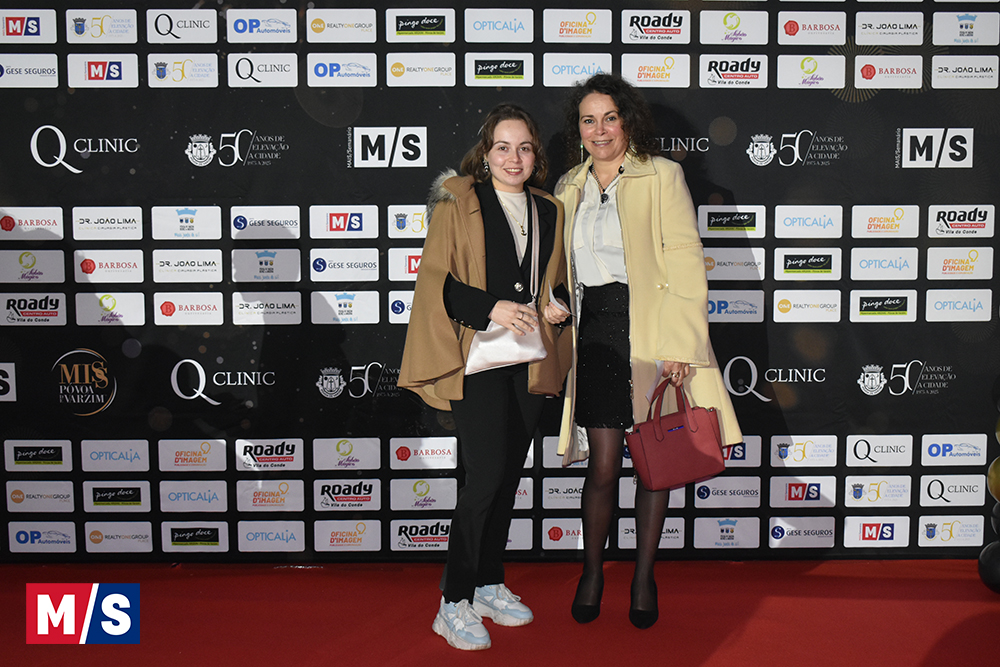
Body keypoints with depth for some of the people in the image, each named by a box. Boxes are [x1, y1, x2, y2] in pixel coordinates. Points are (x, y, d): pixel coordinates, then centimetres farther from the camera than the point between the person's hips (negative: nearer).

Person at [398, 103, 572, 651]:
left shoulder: (550, 211, 14)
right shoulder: (457, 202, -1)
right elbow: (434, 279, -7)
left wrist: (559, 306, 2)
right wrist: (490, 307, -19)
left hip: (529, 361, 6)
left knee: (508, 476, 11)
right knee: (486, 473, -12)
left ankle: (489, 585, 27)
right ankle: (454, 604, 1)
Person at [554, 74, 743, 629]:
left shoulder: (660, 175, 2)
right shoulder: (569, 188, 15)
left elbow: (684, 260, -5)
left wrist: (679, 343, -14)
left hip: (650, 330, -2)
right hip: (594, 332, 2)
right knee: (603, 464, 0)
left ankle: (643, 576, 23)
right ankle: (592, 573, 21)